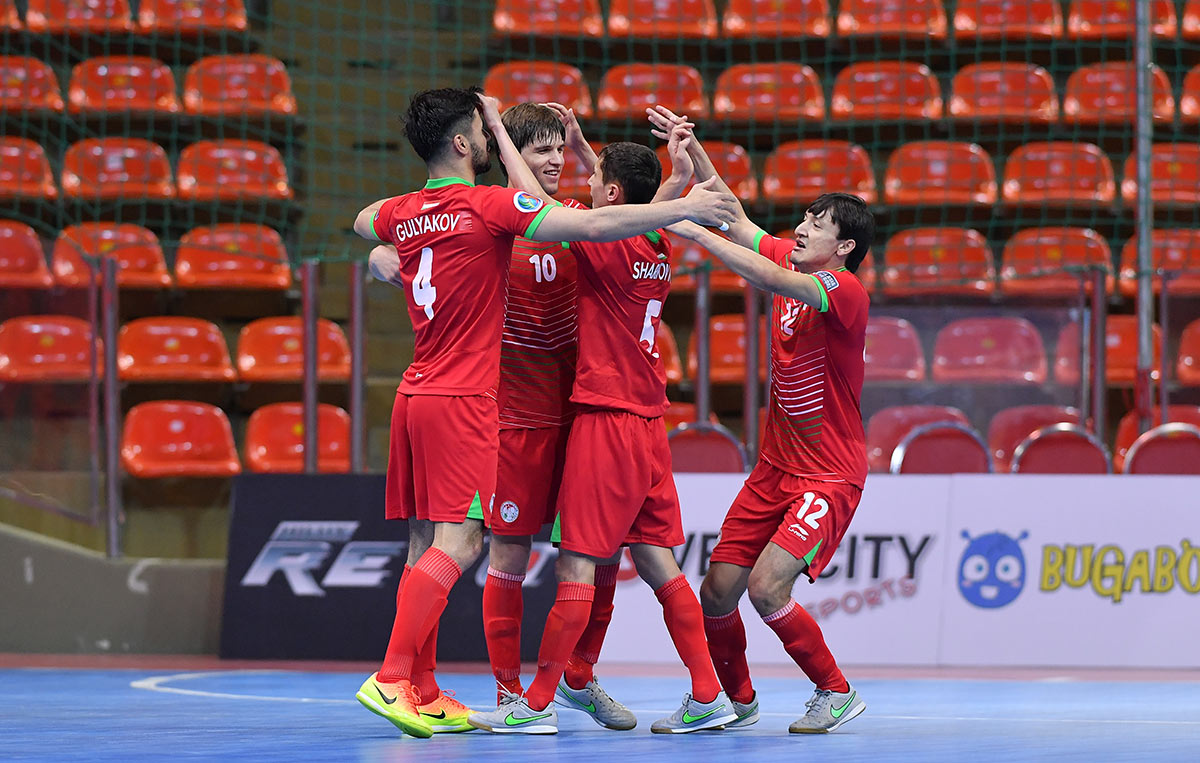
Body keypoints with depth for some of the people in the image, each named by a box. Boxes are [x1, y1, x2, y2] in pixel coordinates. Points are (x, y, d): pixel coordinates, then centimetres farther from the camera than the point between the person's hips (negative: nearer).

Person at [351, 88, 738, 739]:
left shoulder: (403, 213, 10)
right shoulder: (488, 205, -11)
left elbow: (363, 223, 36)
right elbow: (590, 224, -18)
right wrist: (682, 209, -14)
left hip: (415, 393, 8)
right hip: (462, 398, -8)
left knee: (427, 543, 8)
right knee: (457, 540, -11)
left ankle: (422, 691, 8)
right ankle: (391, 678, -19)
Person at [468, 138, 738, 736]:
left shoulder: (608, 245, -13)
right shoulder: (656, 249, 9)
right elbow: (621, 212, 31)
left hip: (606, 418, -8)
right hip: (649, 420, 8)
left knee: (577, 562, -6)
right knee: (655, 560, 10)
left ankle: (537, 703, -3)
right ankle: (707, 696, 7)